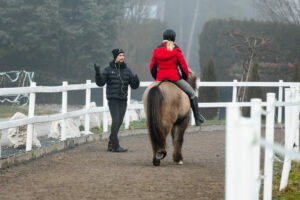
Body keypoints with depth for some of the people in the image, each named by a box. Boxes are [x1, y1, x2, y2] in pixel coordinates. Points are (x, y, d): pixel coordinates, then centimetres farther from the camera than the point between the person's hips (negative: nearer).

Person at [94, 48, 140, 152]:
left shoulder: (127, 70, 8)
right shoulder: (109, 69, -2)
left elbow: (134, 86, 8)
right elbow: (100, 83, -5)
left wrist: (136, 80, -15)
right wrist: (97, 73, -22)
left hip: (123, 100, 5)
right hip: (113, 100, -5)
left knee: (119, 122, 8)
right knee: (116, 121, -14)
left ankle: (111, 144, 20)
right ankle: (115, 146, -14)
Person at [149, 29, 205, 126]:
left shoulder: (156, 51, 5)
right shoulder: (176, 51, -6)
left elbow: (152, 68, 8)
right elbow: (184, 67, -3)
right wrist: (186, 77, 14)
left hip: (160, 80, 4)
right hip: (175, 78, -4)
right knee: (192, 94, 11)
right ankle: (197, 117, 7)